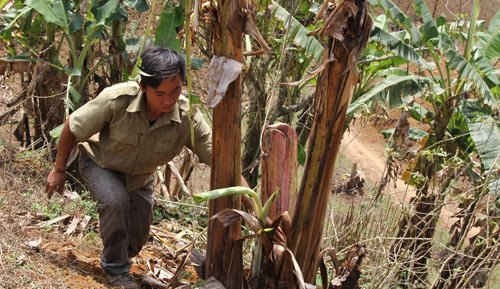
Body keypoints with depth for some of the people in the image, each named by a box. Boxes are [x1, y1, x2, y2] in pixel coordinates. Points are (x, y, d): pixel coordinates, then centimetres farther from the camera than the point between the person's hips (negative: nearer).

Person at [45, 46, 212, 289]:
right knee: (115, 201, -33)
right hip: (99, 162, -3)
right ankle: (116, 270, -10)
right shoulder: (116, 99, -38)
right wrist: (59, 170, -10)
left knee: (136, 240, 5)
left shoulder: (188, 118, -32)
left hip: (139, 176, 3)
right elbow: (73, 127, -21)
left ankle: (118, 258, 44)